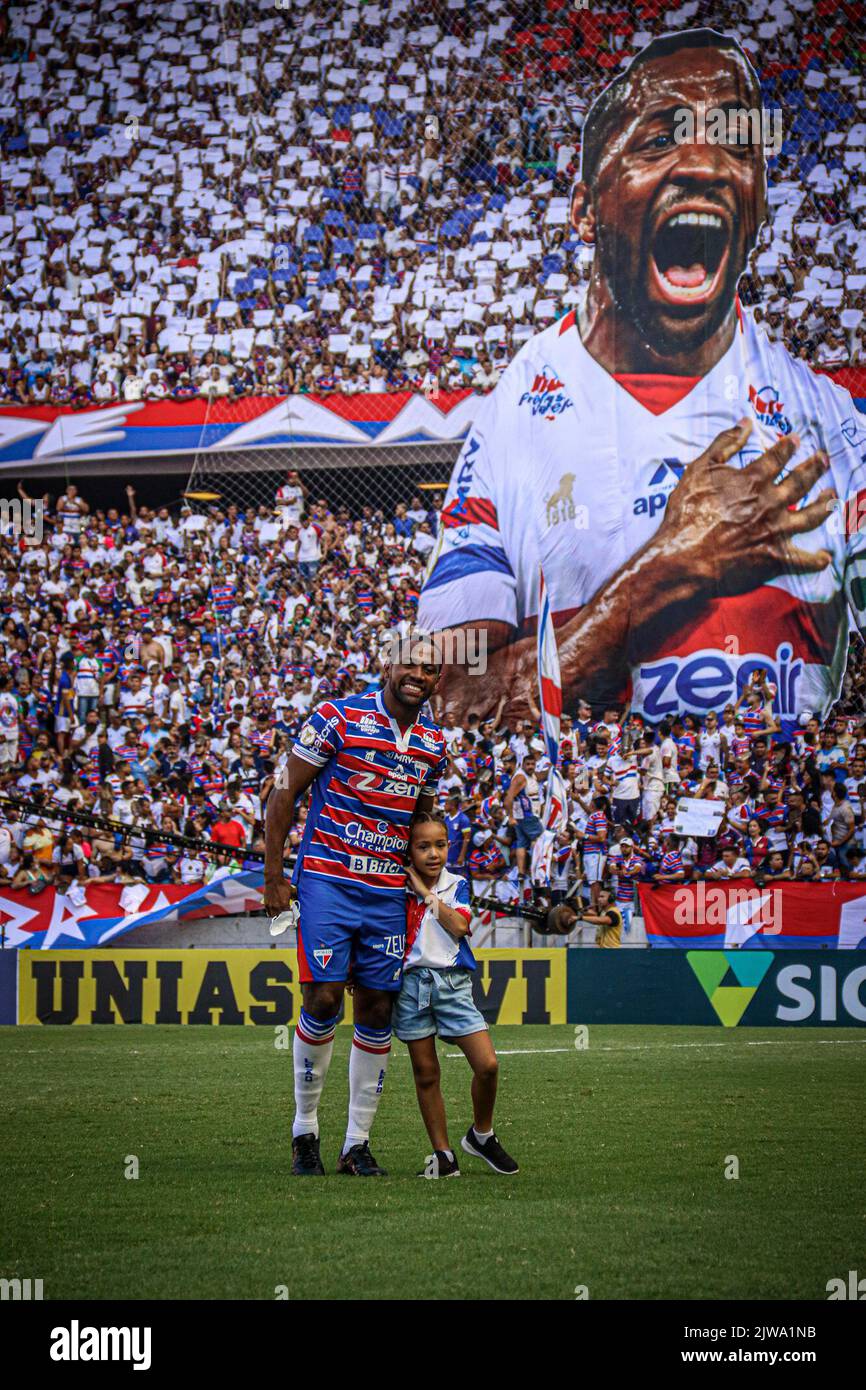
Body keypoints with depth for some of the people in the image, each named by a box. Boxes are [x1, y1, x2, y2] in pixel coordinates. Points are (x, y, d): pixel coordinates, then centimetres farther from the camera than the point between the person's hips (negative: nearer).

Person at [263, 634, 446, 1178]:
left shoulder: (434, 744, 11)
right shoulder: (337, 718, -6)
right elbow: (285, 795, -3)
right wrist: (274, 876, -6)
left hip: (388, 891, 5)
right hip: (326, 882, -5)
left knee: (377, 1011, 3)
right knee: (323, 1000, -11)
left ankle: (358, 1144, 10)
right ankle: (305, 1130, 5)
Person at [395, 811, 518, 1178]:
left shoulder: (457, 885, 6)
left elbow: (459, 926, -11)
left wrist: (426, 892, -10)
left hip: (453, 982, 1)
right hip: (412, 982, -1)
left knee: (487, 1064, -9)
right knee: (426, 1074, 3)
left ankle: (481, 1135, 15)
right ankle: (443, 1154, 11)